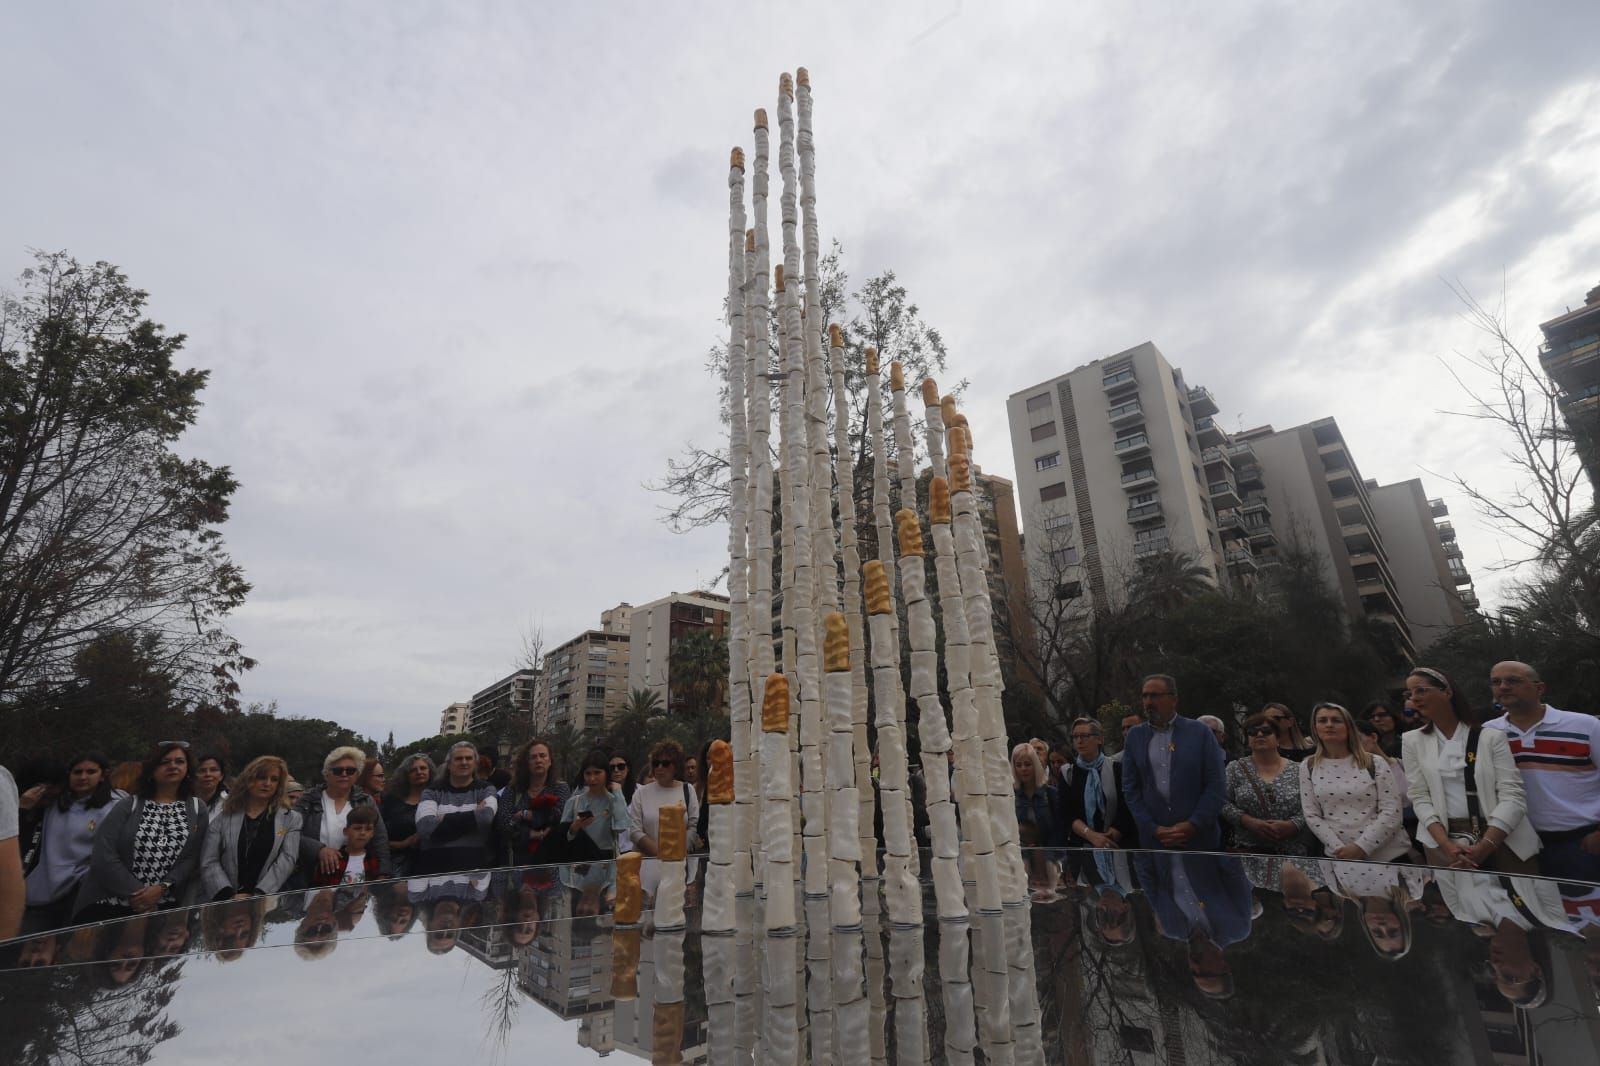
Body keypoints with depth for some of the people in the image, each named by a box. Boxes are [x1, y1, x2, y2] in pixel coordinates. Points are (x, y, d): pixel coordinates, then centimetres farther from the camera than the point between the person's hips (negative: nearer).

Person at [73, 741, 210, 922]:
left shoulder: (197, 809, 6)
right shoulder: (128, 805, 3)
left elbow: (193, 858, -1)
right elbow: (103, 854, -5)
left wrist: (162, 888, -14)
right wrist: (135, 893, -11)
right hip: (111, 903, 0)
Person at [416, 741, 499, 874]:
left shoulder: (485, 789, 8)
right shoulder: (432, 791, 9)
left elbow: (486, 816, -13)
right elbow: (424, 826, -9)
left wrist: (444, 819, -5)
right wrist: (473, 815, -9)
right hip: (434, 865, 1)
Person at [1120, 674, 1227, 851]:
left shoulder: (1200, 732, -1)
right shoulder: (1135, 735, 4)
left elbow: (1216, 786, -3)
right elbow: (1130, 788, 3)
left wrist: (1194, 825, -11)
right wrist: (1153, 829, -6)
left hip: (1199, 838, -1)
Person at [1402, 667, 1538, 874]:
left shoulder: (1491, 736, -1)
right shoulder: (1412, 741, 3)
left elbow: (1512, 795, -8)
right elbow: (1420, 798, -1)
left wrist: (1484, 847, -18)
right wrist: (1446, 844, -15)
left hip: (1502, 838, -1)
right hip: (1443, 838, 1)